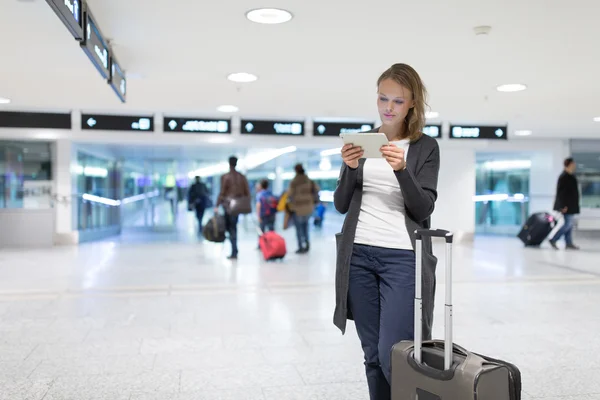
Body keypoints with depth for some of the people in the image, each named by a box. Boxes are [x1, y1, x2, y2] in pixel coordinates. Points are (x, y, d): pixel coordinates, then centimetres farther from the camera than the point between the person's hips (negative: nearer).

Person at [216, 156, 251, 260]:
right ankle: (234, 252, 16)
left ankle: (234, 252, -3)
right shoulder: (242, 177, 8)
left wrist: (217, 206, -6)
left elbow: (222, 193, -10)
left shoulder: (225, 177, -6)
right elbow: (247, 193, 7)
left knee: (231, 228, 1)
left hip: (228, 204, -4)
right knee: (233, 227, 15)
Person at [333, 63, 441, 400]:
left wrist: (402, 170, -21)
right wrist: (350, 168, -11)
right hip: (358, 256, 3)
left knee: (392, 355, -7)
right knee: (373, 355, 10)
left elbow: (423, 210, -6)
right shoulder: (361, 141, 10)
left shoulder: (427, 147, 2)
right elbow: (341, 205, 7)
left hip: (403, 257, -3)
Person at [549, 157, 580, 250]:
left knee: (570, 224, 11)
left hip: (571, 205, 10)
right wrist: (563, 206, -23)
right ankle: (553, 240, 1)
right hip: (567, 206, -10)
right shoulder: (563, 177, -17)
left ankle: (569, 243, 16)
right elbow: (561, 192, -21)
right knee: (568, 224, -8)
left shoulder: (570, 176, 12)